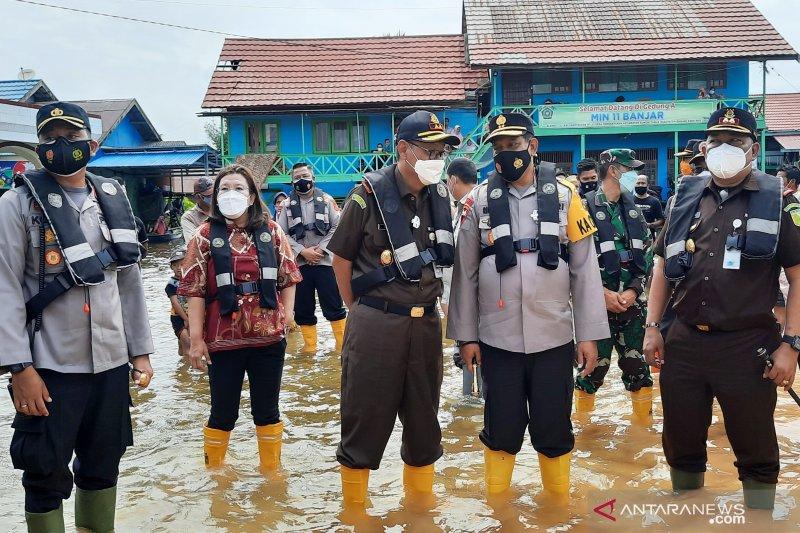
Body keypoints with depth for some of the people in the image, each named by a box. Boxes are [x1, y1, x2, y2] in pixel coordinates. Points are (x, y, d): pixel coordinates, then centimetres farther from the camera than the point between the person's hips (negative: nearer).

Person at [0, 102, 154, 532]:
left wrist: (141, 350, 10)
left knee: (103, 465, 16)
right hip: (50, 367, -4)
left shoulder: (112, 200, 9)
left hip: (111, 363, 5)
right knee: (47, 474, 5)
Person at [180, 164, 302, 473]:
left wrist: (287, 318, -1)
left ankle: (271, 471, 30)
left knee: (267, 410, 13)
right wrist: (196, 338, -8)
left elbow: (288, 279, 9)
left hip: (268, 336, 2)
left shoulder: (271, 231, 5)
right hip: (223, 339, -2)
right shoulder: (205, 236, -1)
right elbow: (195, 290, -4)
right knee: (223, 413, 9)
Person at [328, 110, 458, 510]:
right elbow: (341, 257, -1)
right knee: (365, 424, 4)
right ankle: (353, 509, 21)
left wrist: (426, 304, 13)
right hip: (376, 324, -5)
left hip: (426, 324, 5)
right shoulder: (370, 195, -10)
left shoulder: (440, 195, 6)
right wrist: (360, 312, 4)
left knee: (424, 425, 16)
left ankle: (421, 502, 34)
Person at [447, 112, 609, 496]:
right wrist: (465, 335, 2)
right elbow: (465, 272, 3)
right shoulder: (479, 201, 2)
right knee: (501, 431, 10)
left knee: (554, 432, 10)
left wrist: (589, 335, -1)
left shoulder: (564, 195, 1)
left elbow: (585, 270, 1)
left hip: (554, 338, 0)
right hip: (498, 339, 0)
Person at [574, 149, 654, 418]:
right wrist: (603, 292, -13)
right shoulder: (585, 208, -6)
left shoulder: (633, 209, 13)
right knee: (595, 366, 1)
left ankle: (644, 423, 22)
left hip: (632, 303, 5)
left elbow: (647, 254, 10)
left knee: (638, 367, 9)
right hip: (598, 304, -5)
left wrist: (634, 290, -4)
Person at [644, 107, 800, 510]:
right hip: (683, 342, 4)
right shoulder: (686, 198, 9)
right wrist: (652, 327, 7)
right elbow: (663, 265, 14)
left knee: (756, 452, 9)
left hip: (747, 346, -3)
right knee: (681, 444, 15)